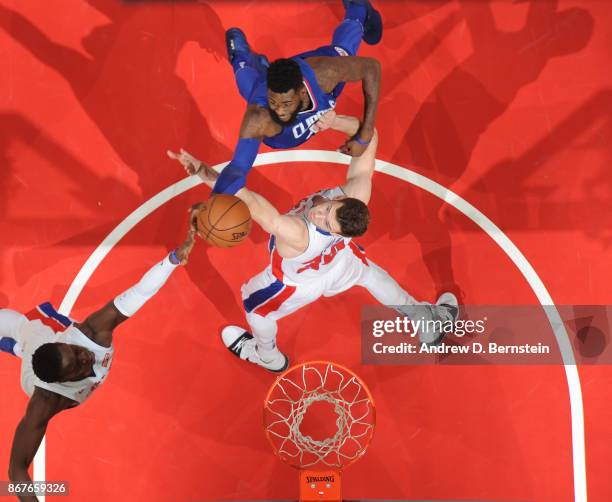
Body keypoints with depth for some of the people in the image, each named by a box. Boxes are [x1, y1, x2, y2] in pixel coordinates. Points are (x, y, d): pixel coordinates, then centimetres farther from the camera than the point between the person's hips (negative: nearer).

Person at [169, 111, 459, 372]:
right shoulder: (358, 192, -41)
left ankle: (268, 357, 57)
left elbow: (251, 202, -66)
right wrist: (334, 121, -48)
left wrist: (207, 175, -78)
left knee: (253, 304, 26)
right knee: (372, 274, 35)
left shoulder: (298, 235, -54)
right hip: (343, 262, 5)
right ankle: (430, 322, 54)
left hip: (300, 283, -4)